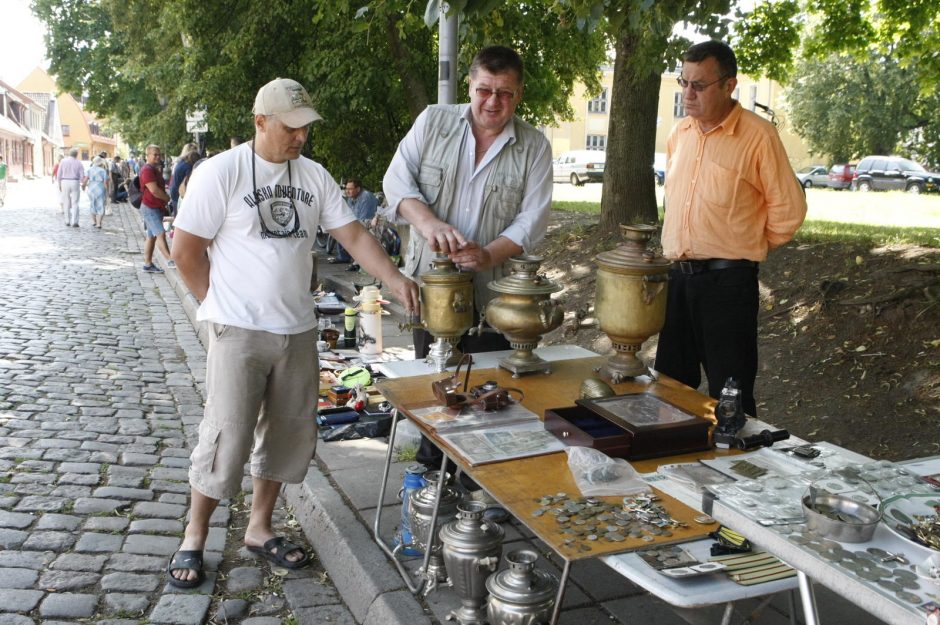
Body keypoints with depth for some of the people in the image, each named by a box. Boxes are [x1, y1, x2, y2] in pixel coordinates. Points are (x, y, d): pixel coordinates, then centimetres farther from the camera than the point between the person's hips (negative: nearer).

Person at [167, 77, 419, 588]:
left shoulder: (314, 176, 6)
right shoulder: (220, 172, -9)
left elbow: (353, 235, 3)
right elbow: (186, 251, -6)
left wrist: (395, 280, -10)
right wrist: (224, 304, -2)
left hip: (298, 329, 6)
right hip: (239, 332, -5)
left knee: (290, 434, 11)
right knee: (228, 436, -2)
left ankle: (259, 528, 29)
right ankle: (194, 536, 18)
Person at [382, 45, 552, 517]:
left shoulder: (534, 147, -1)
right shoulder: (433, 122, 2)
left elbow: (532, 219, -7)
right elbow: (397, 180, -4)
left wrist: (488, 255, -25)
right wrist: (428, 222, -24)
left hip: (493, 288, -1)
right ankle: (433, 473, 30)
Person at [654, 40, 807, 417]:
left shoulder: (758, 136, -9)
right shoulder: (679, 134, 10)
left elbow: (788, 210, -6)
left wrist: (745, 251, 3)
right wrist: (678, 253, 15)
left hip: (728, 280, -6)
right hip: (677, 276, 6)